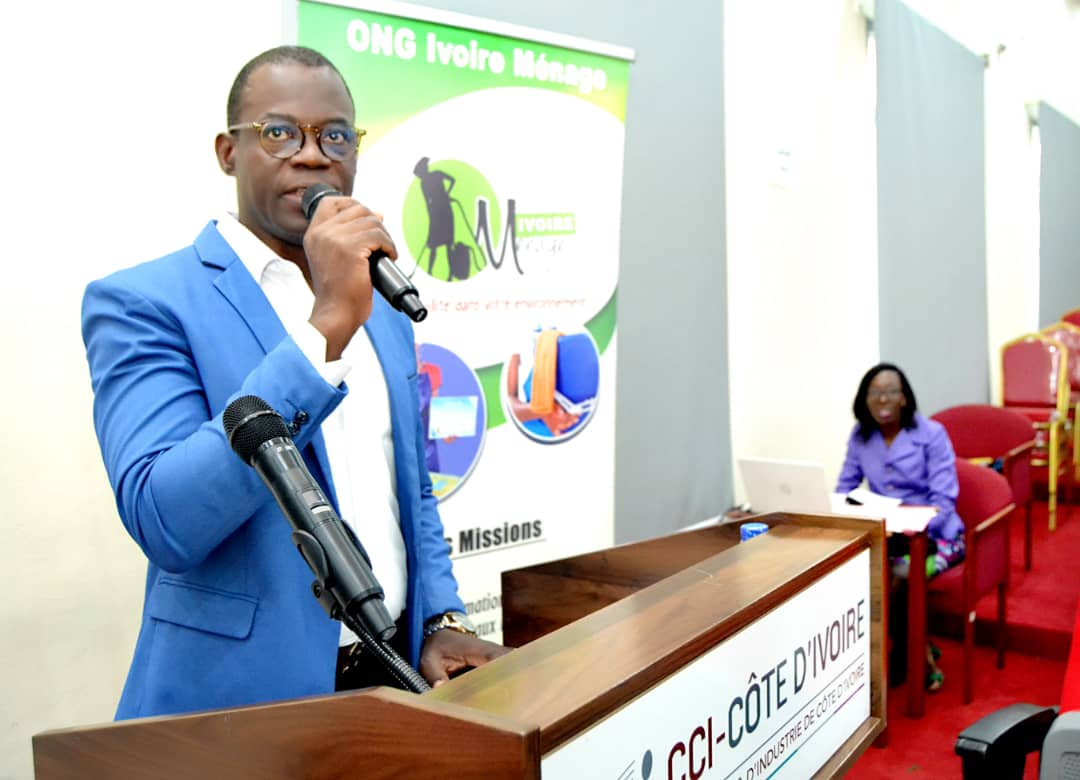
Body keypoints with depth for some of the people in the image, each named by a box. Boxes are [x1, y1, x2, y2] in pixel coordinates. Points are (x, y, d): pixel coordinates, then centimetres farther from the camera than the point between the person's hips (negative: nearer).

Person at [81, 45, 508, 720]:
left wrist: (443, 618, -1)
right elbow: (164, 521, -24)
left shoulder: (385, 307, 7)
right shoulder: (142, 303, -11)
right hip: (240, 702, -5)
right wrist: (327, 326, -28)